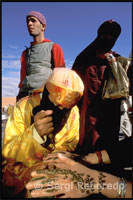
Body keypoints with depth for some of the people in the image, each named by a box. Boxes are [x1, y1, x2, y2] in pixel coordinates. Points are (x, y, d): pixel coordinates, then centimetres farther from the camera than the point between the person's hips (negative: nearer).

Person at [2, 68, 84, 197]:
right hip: (23, 170, -3)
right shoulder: (24, 107, -19)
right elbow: (7, 153, -22)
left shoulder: (73, 112, -10)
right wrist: (35, 133, -39)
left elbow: (71, 144, 2)